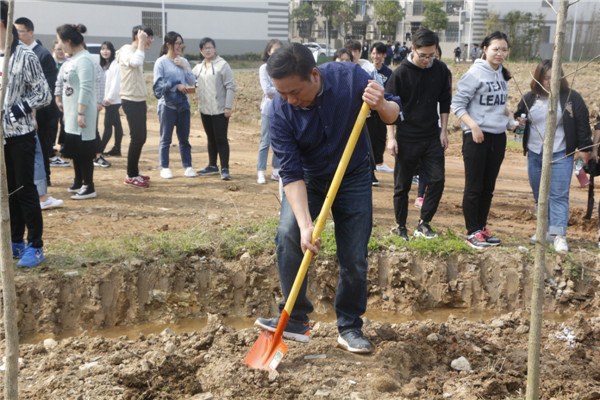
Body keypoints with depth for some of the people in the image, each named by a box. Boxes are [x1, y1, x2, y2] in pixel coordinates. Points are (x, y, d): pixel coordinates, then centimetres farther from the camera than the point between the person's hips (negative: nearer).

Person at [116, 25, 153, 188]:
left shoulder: (136, 51, 17)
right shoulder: (127, 50, -13)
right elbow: (135, 62, -38)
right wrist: (141, 43, -25)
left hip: (138, 101, 10)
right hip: (131, 101, -10)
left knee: (140, 138, 13)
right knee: (137, 138, -7)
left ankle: (134, 172, 23)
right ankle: (130, 176, 1)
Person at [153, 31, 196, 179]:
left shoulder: (183, 61, 10)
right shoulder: (161, 62, -5)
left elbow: (192, 82, 7)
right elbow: (159, 83, -11)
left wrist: (185, 67, -5)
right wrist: (176, 85, -17)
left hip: (183, 104, 4)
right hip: (167, 104, -4)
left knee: (184, 137, 8)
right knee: (166, 138, 1)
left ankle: (187, 166, 15)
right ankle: (164, 168, 9)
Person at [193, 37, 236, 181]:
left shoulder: (222, 65, -7)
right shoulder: (199, 67, 12)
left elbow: (230, 87, -10)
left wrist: (228, 107, -14)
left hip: (219, 110, -6)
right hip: (205, 110, 6)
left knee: (221, 139, -7)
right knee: (211, 139, 16)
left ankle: (225, 169, -5)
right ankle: (212, 166, 26)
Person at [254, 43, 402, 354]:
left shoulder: (350, 77, -26)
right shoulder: (280, 114, -26)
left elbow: (394, 114, -12)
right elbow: (291, 173, -27)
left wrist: (382, 105, -37)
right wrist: (305, 224, -38)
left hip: (353, 177, 0)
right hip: (307, 179, 0)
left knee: (355, 258, -3)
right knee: (288, 235, -24)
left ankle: (350, 328, 17)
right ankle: (295, 320, -12)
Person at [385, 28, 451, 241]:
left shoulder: (441, 70, 0)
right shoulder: (400, 74, -9)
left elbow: (445, 102, 10)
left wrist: (443, 131, 7)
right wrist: (391, 137, -8)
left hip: (433, 137, 3)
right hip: (406, 139, -2)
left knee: (437, 179, -6)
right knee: (402, 185, 4)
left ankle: (424, 223, 7)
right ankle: (400, 227, 18)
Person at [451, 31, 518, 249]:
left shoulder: (502, 74, 11)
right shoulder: (475, 73, -11)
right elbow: (457, 103, -12)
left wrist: (509, 116, 4)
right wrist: (473, 126, -21)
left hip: (498, 136, 7)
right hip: (477, 136, -7)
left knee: (488, 187, 12)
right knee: (474, 187, -1)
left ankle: (482, 227, 22)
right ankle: (473, 233, 6)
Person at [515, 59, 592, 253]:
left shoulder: (572, 97, -2)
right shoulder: (529, 98, 8)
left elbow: (583, 125, 1)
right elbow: (518, 117, 22)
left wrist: (584, 149, 0)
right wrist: (518, 123, -2)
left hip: (560, 156, -4)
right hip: (534, 155, 4)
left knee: (559, 195, -9)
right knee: (539, 195, 12)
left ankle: (559, 235, -10)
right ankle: (545, 230, 24)